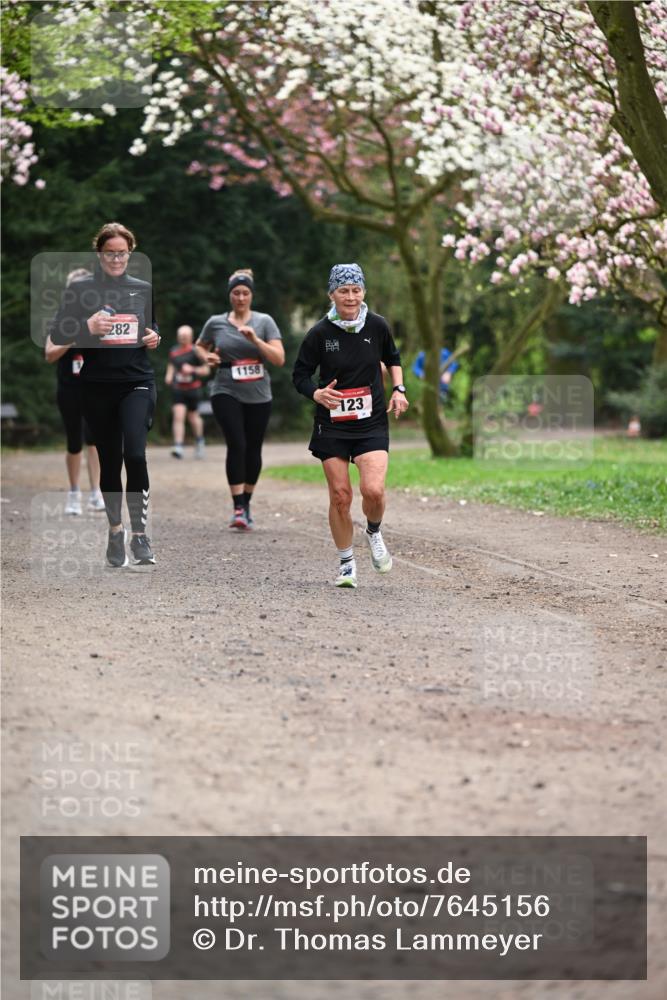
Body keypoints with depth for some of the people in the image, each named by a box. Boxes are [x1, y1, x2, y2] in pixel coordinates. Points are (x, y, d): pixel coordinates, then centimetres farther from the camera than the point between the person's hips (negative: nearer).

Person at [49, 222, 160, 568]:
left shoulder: (143, 289, 9)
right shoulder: (79, 290, 1)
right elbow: (57, 335, 0)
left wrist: (155, 338, 0)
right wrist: (87, 327, -17)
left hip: (137, 382, 0)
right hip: (97, 386, 0)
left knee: (135, 454, -17)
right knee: (109, 460, 8)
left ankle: (139, 533, -8)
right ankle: (115, 530, 24)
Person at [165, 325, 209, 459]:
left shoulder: (196, 352, -7)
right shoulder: (173, 351, 6)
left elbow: (206, 370, -5)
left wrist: (192, 369, -20)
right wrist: (169, 375, 7)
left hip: (193, 389, -2)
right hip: (177, 389, 2)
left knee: (193, 416, 14)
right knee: (178, 416, -14)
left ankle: (199, 440, 41)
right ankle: (178, 446, -19)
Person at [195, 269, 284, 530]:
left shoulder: (264, 322, 1)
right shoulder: (216, 323, 3)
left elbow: (279, 359, -7)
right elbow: (200, 346, 22)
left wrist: (255, 340, -19)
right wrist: (207, 357, 1)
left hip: (258, 396, 2)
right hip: (226, 393, -1)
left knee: (253, 449, 8)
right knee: (237, 445, -17)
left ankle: (246, 504, 26)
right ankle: (238, 508, -17)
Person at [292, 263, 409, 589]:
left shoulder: (377, 326, -1)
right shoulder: (319, 333, -7)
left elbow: (392, 358, 19)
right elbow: (299, 376, -1)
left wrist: (399, 390, 6)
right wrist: (317, 394, -21)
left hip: (372, 424, 0)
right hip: (331, 424, 0)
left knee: (373, 490, -17)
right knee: (340, 496, 0)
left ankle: (374, 532, 16)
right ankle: (346, 562, 19)